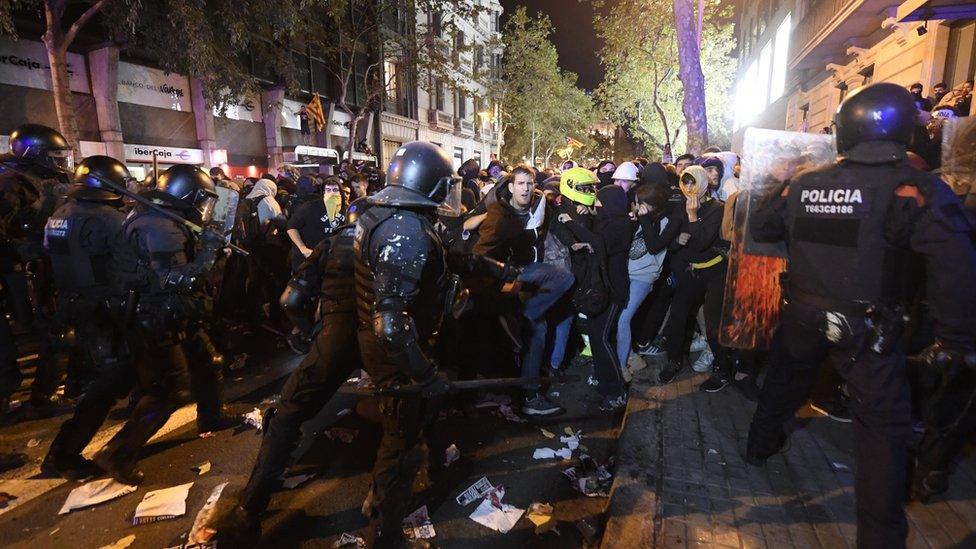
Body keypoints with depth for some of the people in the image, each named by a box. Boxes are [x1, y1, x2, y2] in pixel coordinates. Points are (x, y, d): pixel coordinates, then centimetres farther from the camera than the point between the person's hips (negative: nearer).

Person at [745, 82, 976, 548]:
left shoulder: (803, 184, -1)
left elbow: (759, 227, 12)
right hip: (867, 329, -4)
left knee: (785, 378, 28)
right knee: (884, 424, 8)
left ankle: (761, 444, 49)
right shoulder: (914, 188, -14)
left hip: (802, 316, 4)